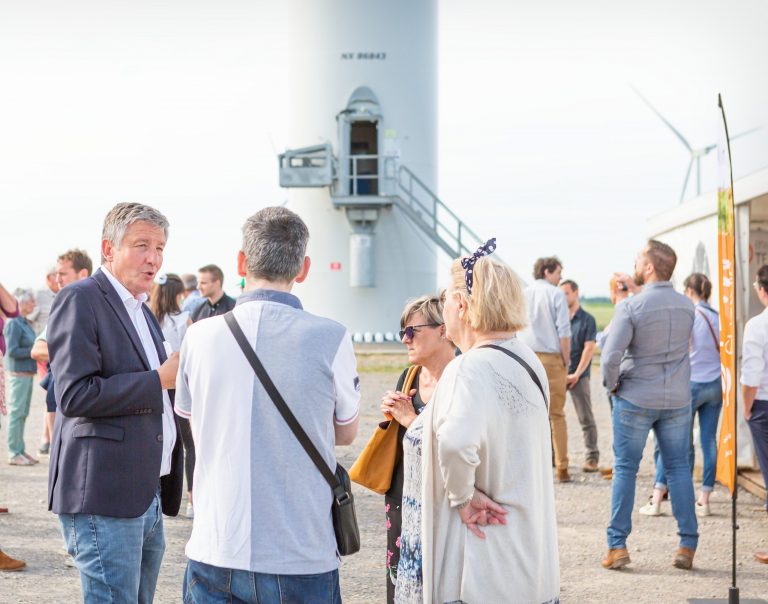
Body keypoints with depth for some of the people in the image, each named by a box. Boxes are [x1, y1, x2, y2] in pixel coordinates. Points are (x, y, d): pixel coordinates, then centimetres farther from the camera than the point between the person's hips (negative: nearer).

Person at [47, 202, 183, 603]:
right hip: (104, 497, -9)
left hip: (149, 495, 9)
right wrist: (159, 379, -17)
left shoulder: (141, 310, 20)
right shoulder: (79, 300, -8)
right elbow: (75, 395, -18)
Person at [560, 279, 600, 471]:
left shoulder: (587, 320, 0)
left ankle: (592, 457, 2)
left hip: (579, 376, -4)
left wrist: (576, 374, -11)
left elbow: (589, 349, -6)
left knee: (586, 419, -2)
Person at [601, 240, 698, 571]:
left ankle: (617, 546, 6)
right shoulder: (687, 305, 1)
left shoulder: (630, 307, -16)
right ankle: (688, 544, 9)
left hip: (635, 399, -4)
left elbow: (610, 357, -21)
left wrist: (613, 384, -2)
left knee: (625, 469, 5)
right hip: (677, 400, 4)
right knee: (679, 468, 10)